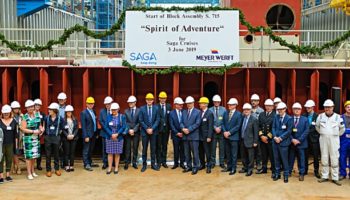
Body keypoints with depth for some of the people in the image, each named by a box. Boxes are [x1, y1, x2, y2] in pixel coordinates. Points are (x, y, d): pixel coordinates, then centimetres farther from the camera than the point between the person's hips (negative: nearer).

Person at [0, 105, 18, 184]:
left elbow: (15, 133, 9)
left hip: (10, 144, 2)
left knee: (9, 159, 7)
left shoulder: (13, 121, 3)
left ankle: (8, 175, 18)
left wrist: (16, 143, 6)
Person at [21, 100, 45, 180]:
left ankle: (33, 171, 27)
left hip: (36, 138, 5)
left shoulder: (37, 114, 6)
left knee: (34, 155, 13)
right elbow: (23, 129, -13)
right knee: (29, 156, -2)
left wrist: (41, 129, -4)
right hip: (28, 138, -5)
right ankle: (29, 173, 6)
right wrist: (34, 131, -17)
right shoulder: (25, 117, -11)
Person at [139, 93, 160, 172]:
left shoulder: (156, 108, 3)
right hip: (144, 131, -1)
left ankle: (153, 164, 13)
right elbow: (141, 120, -3)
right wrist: (147, 129, -11)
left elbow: (157, 120, -1)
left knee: (153, 148, 5)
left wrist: (152, 129, -12)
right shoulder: (142, 109, 0)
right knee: (144, 149, 3)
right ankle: (144, 165, 9)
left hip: (153, 131, 1)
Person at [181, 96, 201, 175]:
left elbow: (197, 123, -9)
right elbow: (181, 122, 10)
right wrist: (183, 128, -11)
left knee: (195, 152, -3)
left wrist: (189, 129, -15)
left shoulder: (197, 112, -1)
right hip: (185, 135, 5)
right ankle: (188, 166, 20)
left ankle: (195, 167, 5)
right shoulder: (184, 112, 15)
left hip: (193, 135, -5)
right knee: (187, 153, 10)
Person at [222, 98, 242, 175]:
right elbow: (223, 123, 10)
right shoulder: (226, 113, 12)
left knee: (234, 154, 0)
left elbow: (238, 126, -10)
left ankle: (233, 168, 6)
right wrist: (224, 131, -7)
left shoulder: (238, 114, -5)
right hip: (226, 136, 5)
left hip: (234, 136, -5)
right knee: (228, 153, 12)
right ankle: (229, 167, 21)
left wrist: (229, 132, -15)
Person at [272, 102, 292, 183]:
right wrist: (275, 137, -9)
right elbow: (273, 128, 7)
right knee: (276, 159, 11)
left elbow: (289, 131, -10)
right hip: (275, 141, 5)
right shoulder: (276, 117, 9)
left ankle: (286, 175, 10)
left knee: (284, 159, 0)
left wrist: (280, 138, -14)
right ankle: (277, 174, 21)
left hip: (283, 142, -4)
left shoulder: (289, 118, -6)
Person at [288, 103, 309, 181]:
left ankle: (301, 173, 11)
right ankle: (289, 172, 19)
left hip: (301, 143, -1)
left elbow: (306, 131, -3)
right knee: (290, 158, 8)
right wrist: (292, 139, -12)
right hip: (291, 142, 1)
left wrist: (299, 140, -12)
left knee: (301, 159, 4)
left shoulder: (305, 119, 4)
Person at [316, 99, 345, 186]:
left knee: (334, 159, -1)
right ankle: (324, 176, 16)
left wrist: (336, 135, 9)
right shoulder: (320, 116, 1)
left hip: (334, 140, -2)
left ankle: (335, 178, 5)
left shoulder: (338, 117, -4)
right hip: (323, 139, 2)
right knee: (324, 158, 8)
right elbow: (317, 127, 17)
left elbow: (342, 129, 9)